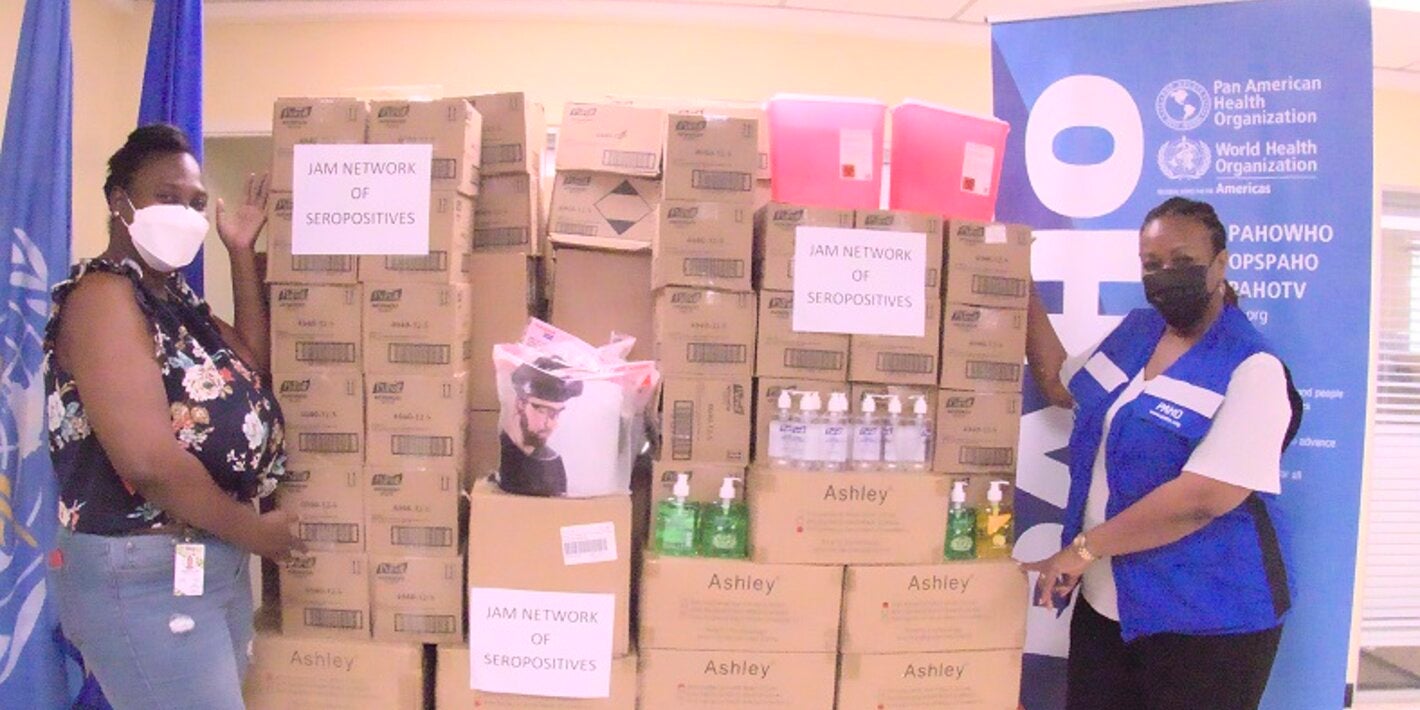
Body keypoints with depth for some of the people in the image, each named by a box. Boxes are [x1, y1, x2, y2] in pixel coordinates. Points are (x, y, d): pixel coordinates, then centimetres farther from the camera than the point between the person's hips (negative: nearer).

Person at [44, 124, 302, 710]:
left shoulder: (177, 298, 12)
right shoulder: (102, 295, -15)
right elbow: (149, 460, -25)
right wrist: (253, 530, -13)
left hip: (218, 563, 9)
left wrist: (242, 252, 4)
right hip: (142, 576, -9)